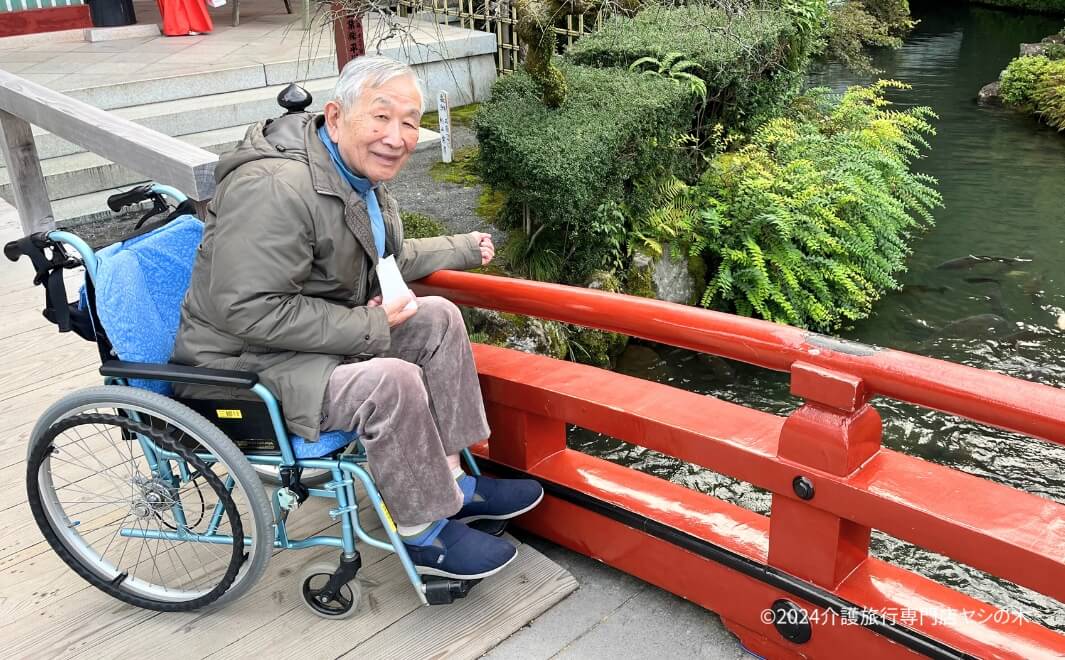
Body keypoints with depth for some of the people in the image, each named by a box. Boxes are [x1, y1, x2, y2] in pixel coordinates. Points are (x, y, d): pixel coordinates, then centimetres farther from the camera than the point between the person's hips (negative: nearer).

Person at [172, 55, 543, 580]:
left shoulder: (360, 175, 6)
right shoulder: (275, 187, -28)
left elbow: (390, 259, 23)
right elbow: (248, 310, -31)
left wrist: (463, 248, 20)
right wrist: (368, 328, -25)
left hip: (330, 329, 10)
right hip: (248, 361, -10)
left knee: (439, 320, 1)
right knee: (390, 381, -30)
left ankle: (451, 481, 7)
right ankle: (424, 535, -9)